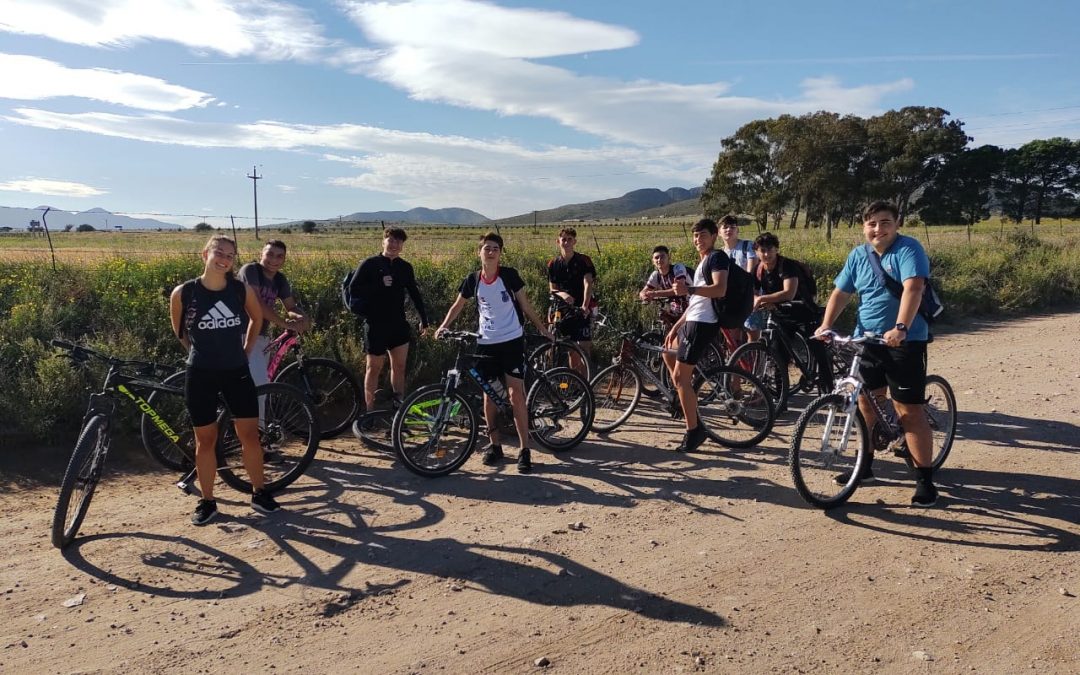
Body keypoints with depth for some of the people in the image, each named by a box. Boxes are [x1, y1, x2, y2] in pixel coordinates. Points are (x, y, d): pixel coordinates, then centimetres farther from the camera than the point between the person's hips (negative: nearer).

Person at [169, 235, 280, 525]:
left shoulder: (242, 290, -5)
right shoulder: (183, 293, -10)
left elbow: (257, 318, 15)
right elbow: (179, 330, 8)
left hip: (237, 372, 2)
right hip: (201, 375, -2)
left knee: (250, 436, 5)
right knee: (206, 440, 8)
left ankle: (259, 493, 22)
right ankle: (207, 502, 22)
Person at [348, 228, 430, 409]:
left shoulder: (405, 267, 7)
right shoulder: (370, 264, -6)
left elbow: (415, 293, 12)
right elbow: (354, 288, -13)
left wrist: (424, 320, 11)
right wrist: (380, 284, -21)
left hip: (399, 325, 4)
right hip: (377, 326, -4)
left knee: (399, 367, 8)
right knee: (374, 368, 4)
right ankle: (370, 411, 13)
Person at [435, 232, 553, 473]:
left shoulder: (509, 275, -5)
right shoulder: (473, 280, 1)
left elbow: (525, 304, 4)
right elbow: (458, 305, 13)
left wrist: (542, 329, 5)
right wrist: (444, 325, -1)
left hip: (512, 342, -3)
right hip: (486, 344, 3)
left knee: (516, 394, -6)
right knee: (489, 395, 7)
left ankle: (524, 450, 0)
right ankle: (494, 446, 21)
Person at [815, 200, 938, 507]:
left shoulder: (908, 249, -10)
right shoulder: (858, 255, 8)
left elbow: (913, 288, -24)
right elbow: (841, 292, 10)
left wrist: (900, 328, -37)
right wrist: (826, 324, -6)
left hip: (905, 341, -6)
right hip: (866, 340, 6)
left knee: (909, 410, -6)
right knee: (865, 402, 13)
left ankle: (925, 479, 3)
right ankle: (864, 465, 29)